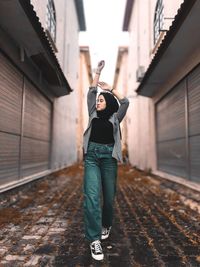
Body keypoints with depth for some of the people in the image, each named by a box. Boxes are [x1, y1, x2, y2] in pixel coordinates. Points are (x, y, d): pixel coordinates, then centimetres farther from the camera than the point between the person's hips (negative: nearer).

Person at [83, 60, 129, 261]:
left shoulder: (115, 118, 11)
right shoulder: (93, 114, 16)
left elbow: (125, 102, -1)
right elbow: (91, 93, 13)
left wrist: (110, 89, 6)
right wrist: (98, 72, 14)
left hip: (108, 156, 0)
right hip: (91, 155, 1)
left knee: (109, 195, 5)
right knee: (91, 195, -14)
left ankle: (106, 225, 34)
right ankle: (94, 240, -11)